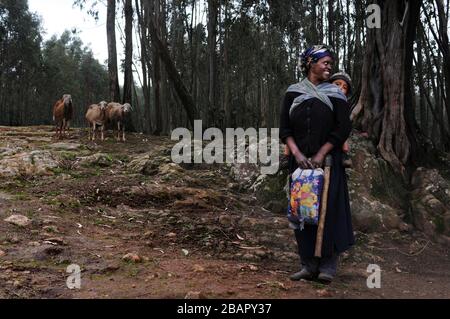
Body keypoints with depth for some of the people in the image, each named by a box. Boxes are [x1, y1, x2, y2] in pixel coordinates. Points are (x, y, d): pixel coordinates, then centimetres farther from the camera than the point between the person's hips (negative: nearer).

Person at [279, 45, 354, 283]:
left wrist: (320, 155, -12)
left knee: (328, 209, -4)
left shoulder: (335, 94, 3)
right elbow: (284, 128, 3)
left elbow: (342, 129, -3)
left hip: (328, 160, -1)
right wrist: (297, 153, -12)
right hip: (300, 160, 2)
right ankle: (308, 265, 11)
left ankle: (328, 265, 6)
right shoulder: (293, 93, 7)